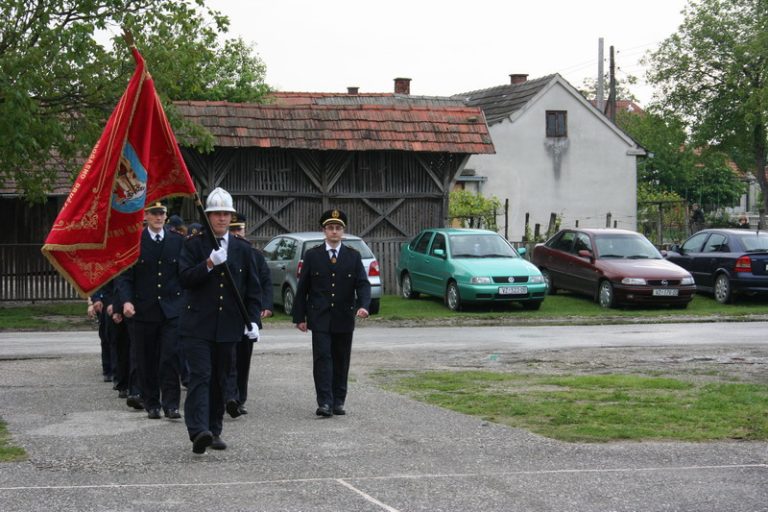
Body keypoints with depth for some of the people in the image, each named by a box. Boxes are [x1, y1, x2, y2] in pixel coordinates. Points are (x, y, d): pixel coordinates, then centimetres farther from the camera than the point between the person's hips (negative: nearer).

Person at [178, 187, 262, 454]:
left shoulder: (243, 249, 10)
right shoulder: (194, 244, 2)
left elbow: (253, 289, 12)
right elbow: (185, 278, -9)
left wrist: (253, 320, 2)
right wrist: (209, 264, -22)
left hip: (227, 326, 3)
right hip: (198, 324, -3)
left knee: (220, 380, 9)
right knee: (200, 376, -14)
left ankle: (214, 431, 18)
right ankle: (198, 431, -22)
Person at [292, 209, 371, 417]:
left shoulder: (353, 256, 5)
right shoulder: (312, 255, 3)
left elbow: (363, 284, -1)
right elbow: (302, 288, 5)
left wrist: (363, 305, -20)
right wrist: (300, 317, 0)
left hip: (344, 318, 2)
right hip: (319, 318, -2)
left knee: (341, 361, 7)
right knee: (322, 358, -9)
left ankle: (338, 401, 16)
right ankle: (324, 402, -12)